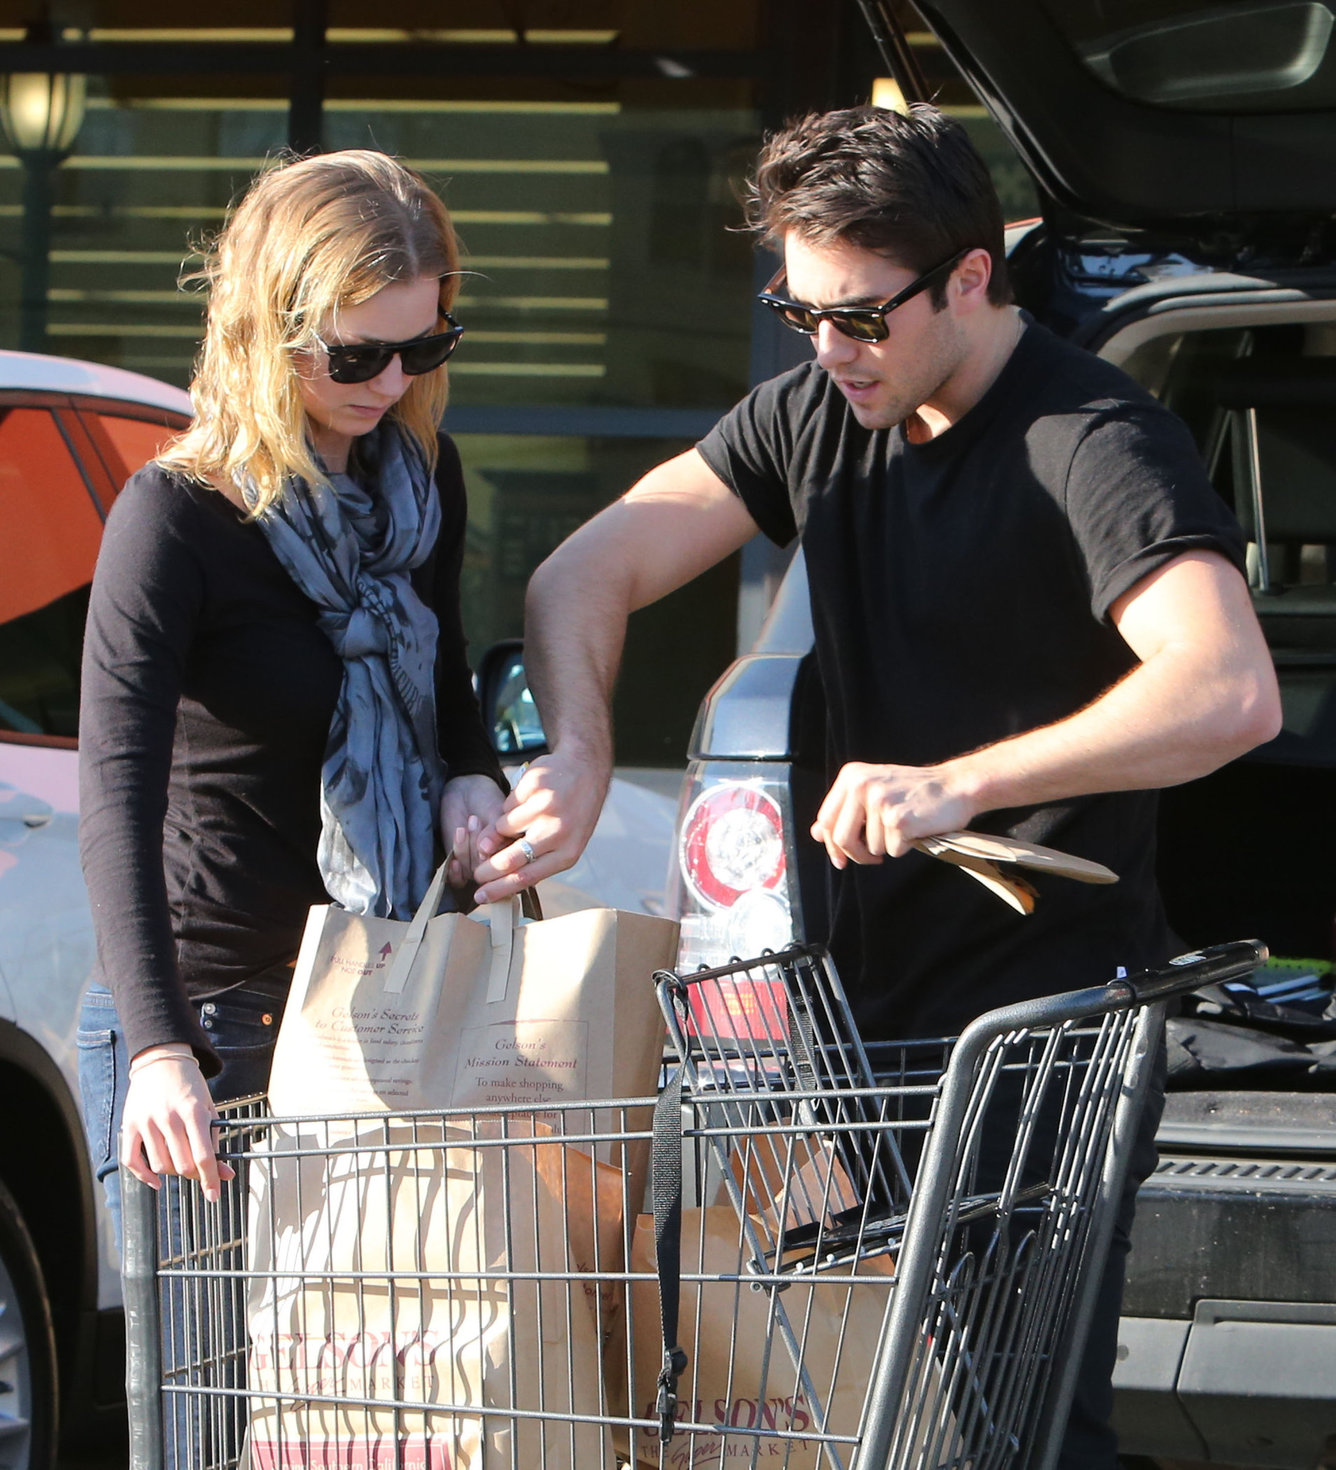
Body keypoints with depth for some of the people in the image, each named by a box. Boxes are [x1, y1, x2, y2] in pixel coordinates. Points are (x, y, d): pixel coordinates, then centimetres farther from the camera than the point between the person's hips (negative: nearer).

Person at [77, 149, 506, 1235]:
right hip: (207, 1020, -6)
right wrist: (159, 1050, -39)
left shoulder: (420, 480, 6)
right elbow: (117, 801, -26)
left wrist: (472, 777, 0)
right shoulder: (175, 517, -15)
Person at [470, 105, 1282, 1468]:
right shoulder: (818, 414, 8)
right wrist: (577, 756, -14)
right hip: (871, 1012, 7)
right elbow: (587, 573, 6)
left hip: (1050, 1032, -7)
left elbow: (1228, 692, -31)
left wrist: (958, 781, -40)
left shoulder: (1093, 444, -16)